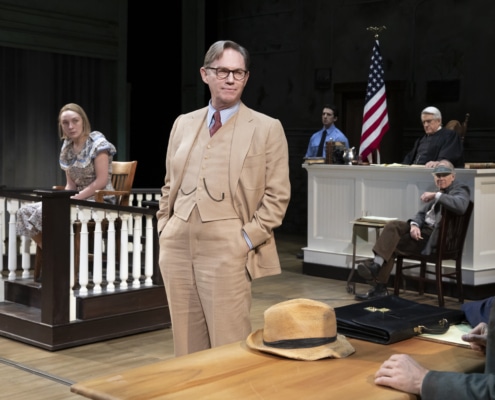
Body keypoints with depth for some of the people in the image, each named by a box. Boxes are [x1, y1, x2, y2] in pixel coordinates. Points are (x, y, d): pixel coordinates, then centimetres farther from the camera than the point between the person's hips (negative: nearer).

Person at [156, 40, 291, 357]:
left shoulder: (267, 128, 0)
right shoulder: (183, 124, 13)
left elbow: (277, 195, -3)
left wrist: (248, 239, -10)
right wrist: (165, 230, 9)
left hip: (227, 250, -4)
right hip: (177, 247, 5)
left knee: (229, 347, -1)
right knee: (186, 344, 11)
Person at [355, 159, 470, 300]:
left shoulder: (460, 190, -2)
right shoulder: (439, 193, 22)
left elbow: (461, 206, -27)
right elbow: (421, 213, 15)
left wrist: (436, 195, -27)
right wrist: (414, 225, -6)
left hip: (436, 237, -8)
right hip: (423, 228, 8)